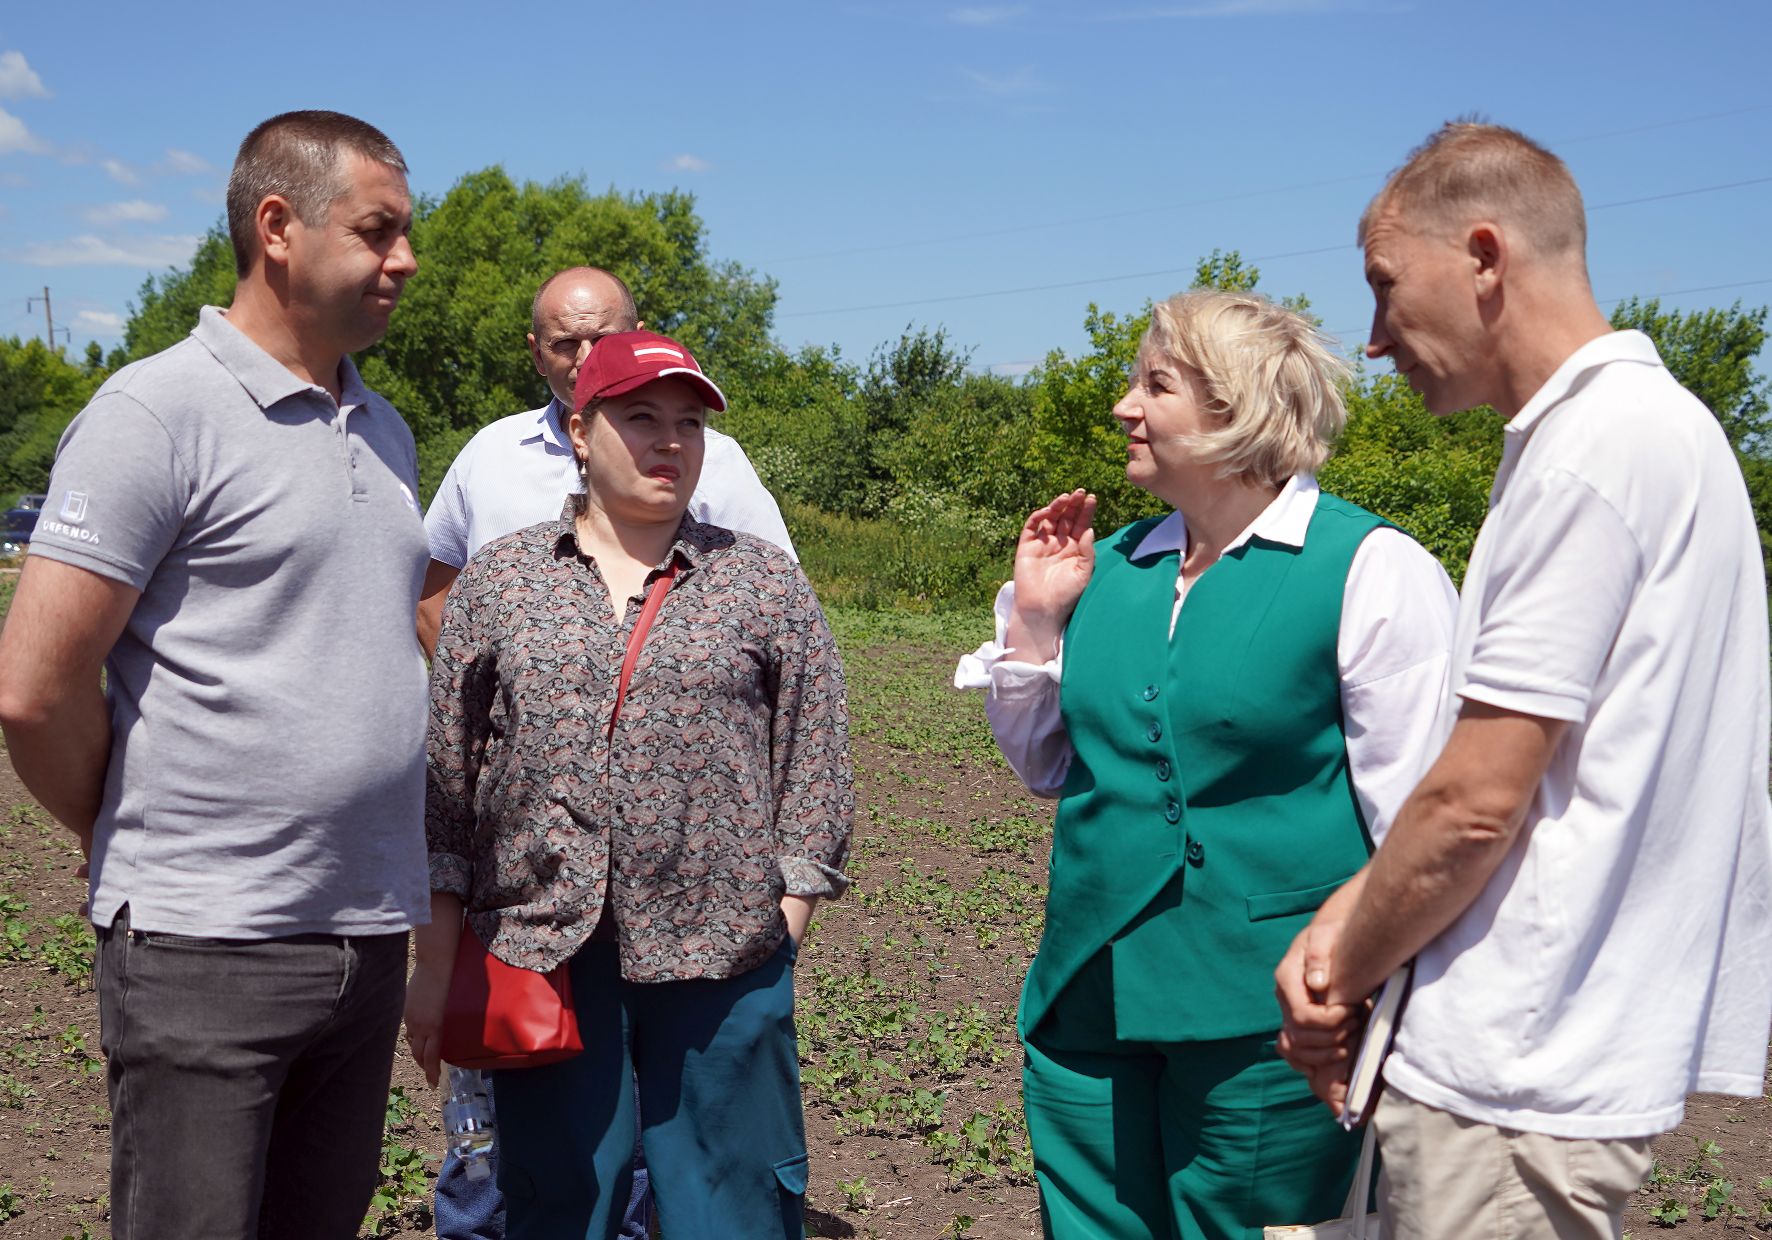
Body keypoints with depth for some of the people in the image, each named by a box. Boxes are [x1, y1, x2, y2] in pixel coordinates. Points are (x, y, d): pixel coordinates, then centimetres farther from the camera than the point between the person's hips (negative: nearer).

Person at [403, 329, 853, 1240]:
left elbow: (816, 778, 4)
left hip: (721, 960, -1)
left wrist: (781, 938, -2)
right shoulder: (497, 579, 7)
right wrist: (436, 965, 4)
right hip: (540, 954, 1)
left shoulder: (766, 582, 5)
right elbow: (444, 779, 7)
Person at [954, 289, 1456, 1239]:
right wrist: (1034, 619, 2)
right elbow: (1049, 770, 17)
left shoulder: (1370, 571, -10)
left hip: (1263, 1026, -6)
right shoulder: (1113, 568, 8)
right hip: (1092, 1004, 6)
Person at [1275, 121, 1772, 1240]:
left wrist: (1340, 982, -5)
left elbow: (1475, 805, -20)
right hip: (1564, 1052, 9)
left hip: (1517, 1078, -9)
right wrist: (1351, 912, 5)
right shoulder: (1651, 422, 14)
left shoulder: (1595, 445, -17)